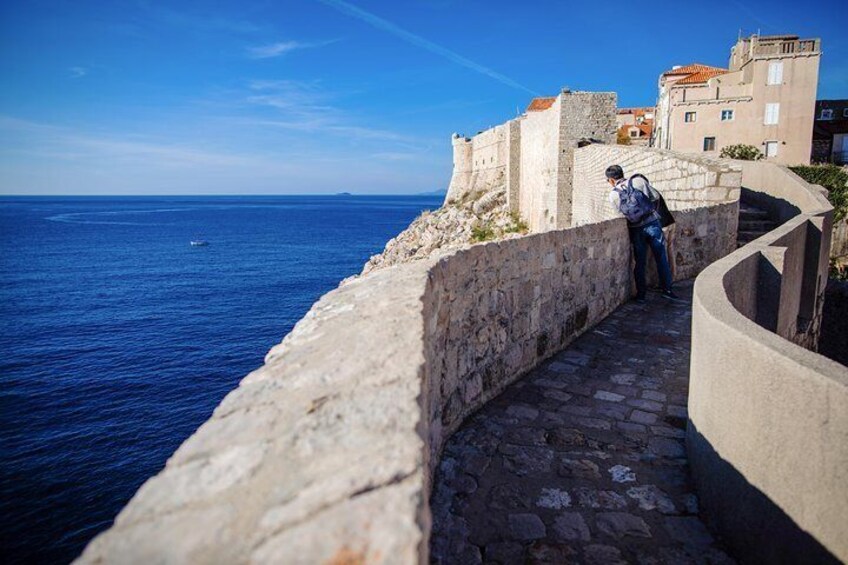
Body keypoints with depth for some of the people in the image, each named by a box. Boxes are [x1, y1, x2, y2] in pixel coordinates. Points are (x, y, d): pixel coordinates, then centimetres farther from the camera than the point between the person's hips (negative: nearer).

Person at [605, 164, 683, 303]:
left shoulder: (613, 195, 1)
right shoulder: (638, 181, 0)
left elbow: (620, 212, 0)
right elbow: (656, 196, 0)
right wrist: (652, 211, 17)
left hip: (636, 229, 1)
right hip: (652, 223, -1)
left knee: (639, 263, 11)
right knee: (661, 258, 7)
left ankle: (641, 294, 15)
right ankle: (667, 290, 10)